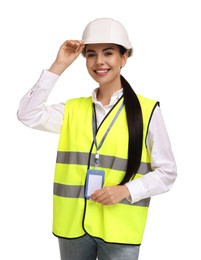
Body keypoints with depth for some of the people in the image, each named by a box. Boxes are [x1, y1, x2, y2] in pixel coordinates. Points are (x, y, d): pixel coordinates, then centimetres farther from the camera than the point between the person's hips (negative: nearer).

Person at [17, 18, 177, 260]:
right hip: (72, 224, 4)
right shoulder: (73, 109, 6)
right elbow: (28, 114, -7)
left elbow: (167, 172, -3)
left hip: (119, 228, -3)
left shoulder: (147, 111, -6)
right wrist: (58, 66, -8)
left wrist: (126, 190, -17)